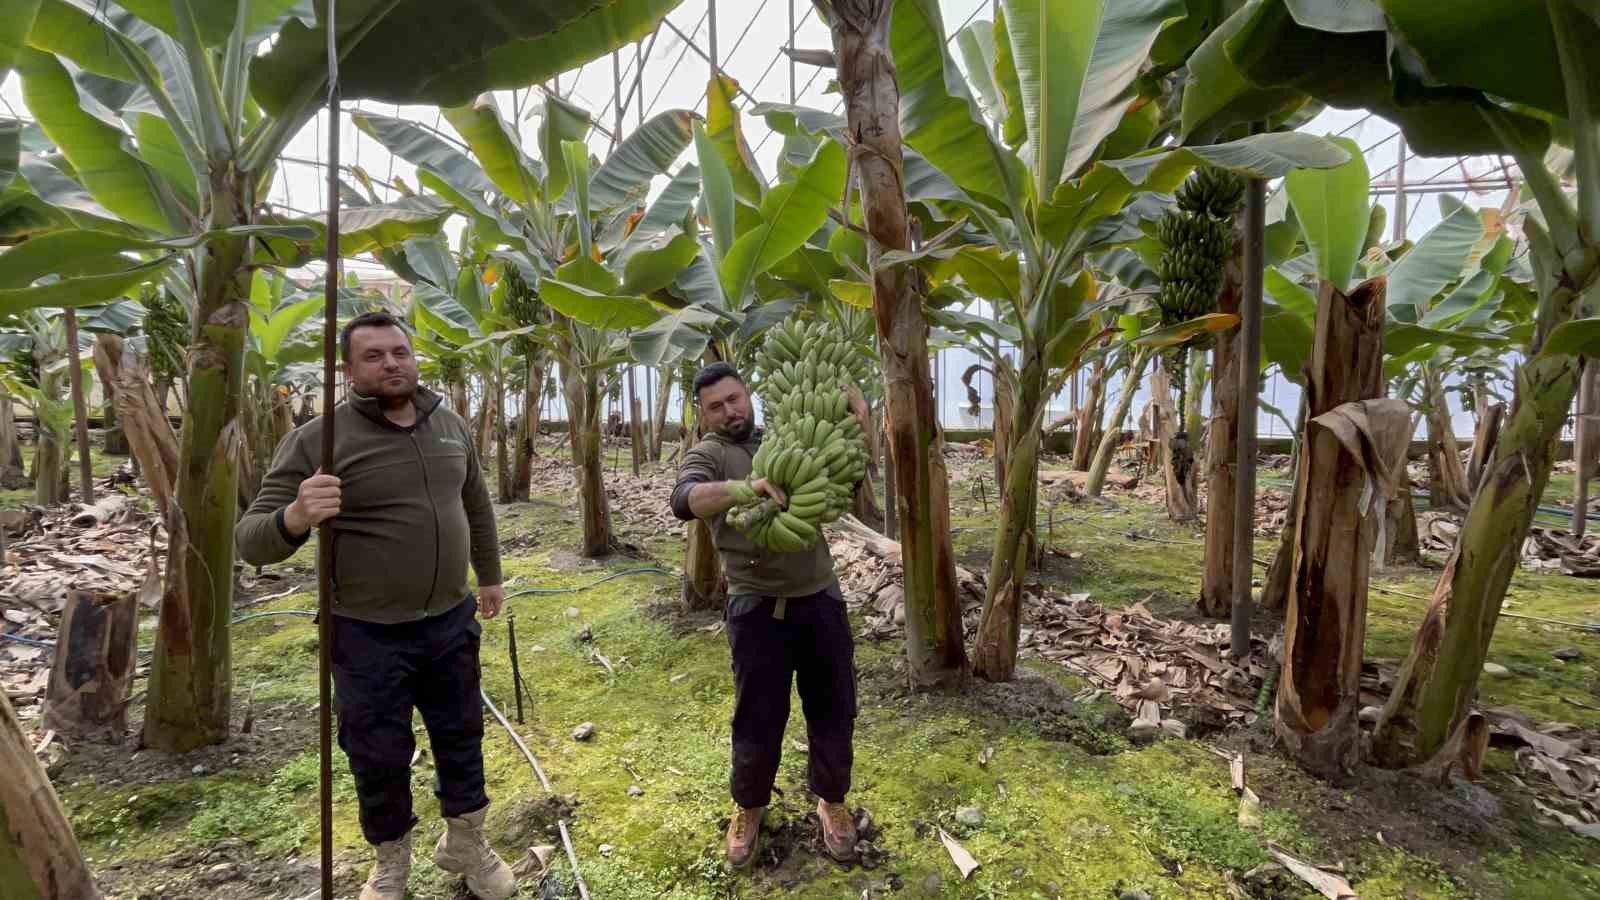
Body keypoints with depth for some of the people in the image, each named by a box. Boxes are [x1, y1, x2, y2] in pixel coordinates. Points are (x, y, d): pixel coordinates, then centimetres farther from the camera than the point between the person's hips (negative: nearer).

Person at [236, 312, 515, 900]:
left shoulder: (450, 426, 2)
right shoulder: (316, 441, -14)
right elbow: (253, 540, -15)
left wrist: (490, 576, 21)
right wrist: (297, 517, -37)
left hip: (451, 621, 4)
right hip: (368, 635, -4)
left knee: (461, 737, 18)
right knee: (380, 756, 13)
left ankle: (466, 846, 41)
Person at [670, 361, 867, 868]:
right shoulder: (707, 455, -4)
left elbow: (849, 404, 15)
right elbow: (685, 501, -25)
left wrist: (854, 406, -9)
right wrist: (747, 488, -41)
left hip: (821, 598, 4)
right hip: (758, 607, -3)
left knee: (834, 709, 14)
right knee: (758, 717, 11)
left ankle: (831, 802, 38)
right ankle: (749, 808, 36)